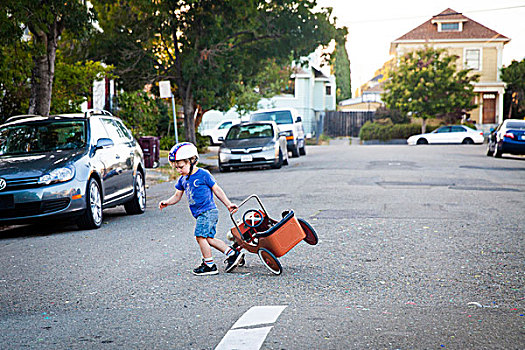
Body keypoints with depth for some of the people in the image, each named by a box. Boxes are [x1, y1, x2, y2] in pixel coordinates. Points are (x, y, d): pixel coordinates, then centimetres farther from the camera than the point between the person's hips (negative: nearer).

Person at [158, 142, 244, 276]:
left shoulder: (203, 174, -8)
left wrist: (228, 204, -1)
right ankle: (233, 254, 13)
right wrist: (167, 202, 0)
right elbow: (177, 196, 19)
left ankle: (209, 265, -3)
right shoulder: (182, 179, 12)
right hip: (200, 214, 8)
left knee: (200, 236, -12)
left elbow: (217, 190, -2)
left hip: (208, 211, -8)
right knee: (209, 238, 5)